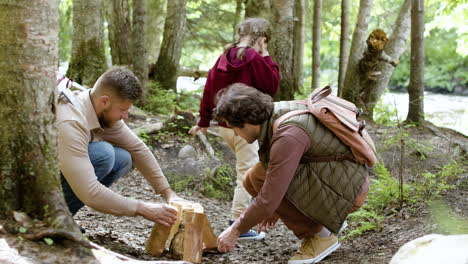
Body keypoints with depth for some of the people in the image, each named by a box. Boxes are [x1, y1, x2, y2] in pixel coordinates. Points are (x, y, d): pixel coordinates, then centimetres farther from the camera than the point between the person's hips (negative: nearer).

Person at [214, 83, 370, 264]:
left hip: (346, 191, -9)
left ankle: (320, 235, -5)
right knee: (253, 179, 2)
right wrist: (276, 208, 20)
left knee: (260, 180, -21)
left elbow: (270, 198, -26)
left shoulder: (287, 135, -28)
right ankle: (329, 219, 12)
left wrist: (235, 231, -13)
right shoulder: (276, 113, 1)